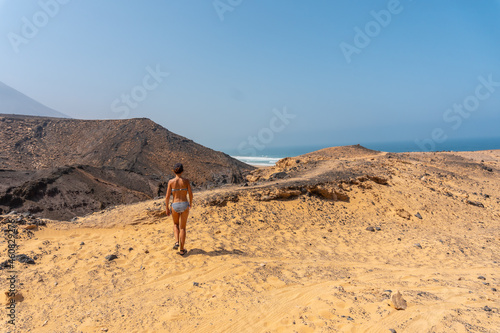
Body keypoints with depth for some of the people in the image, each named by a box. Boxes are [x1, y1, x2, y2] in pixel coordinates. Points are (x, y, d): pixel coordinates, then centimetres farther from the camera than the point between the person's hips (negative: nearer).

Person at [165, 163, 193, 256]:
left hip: (175, 206, 0)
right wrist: (190, 203, 17)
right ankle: (181, 250, 12)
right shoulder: (186, 181, -5)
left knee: (176, 224, 27)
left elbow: (167, 196, -5)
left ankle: (177, 242, 9)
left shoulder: (171, 181, -5)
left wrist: (167, 208, 7)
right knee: (182, 227, 10)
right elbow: (191, 194, -3)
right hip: (184, 205, 0)